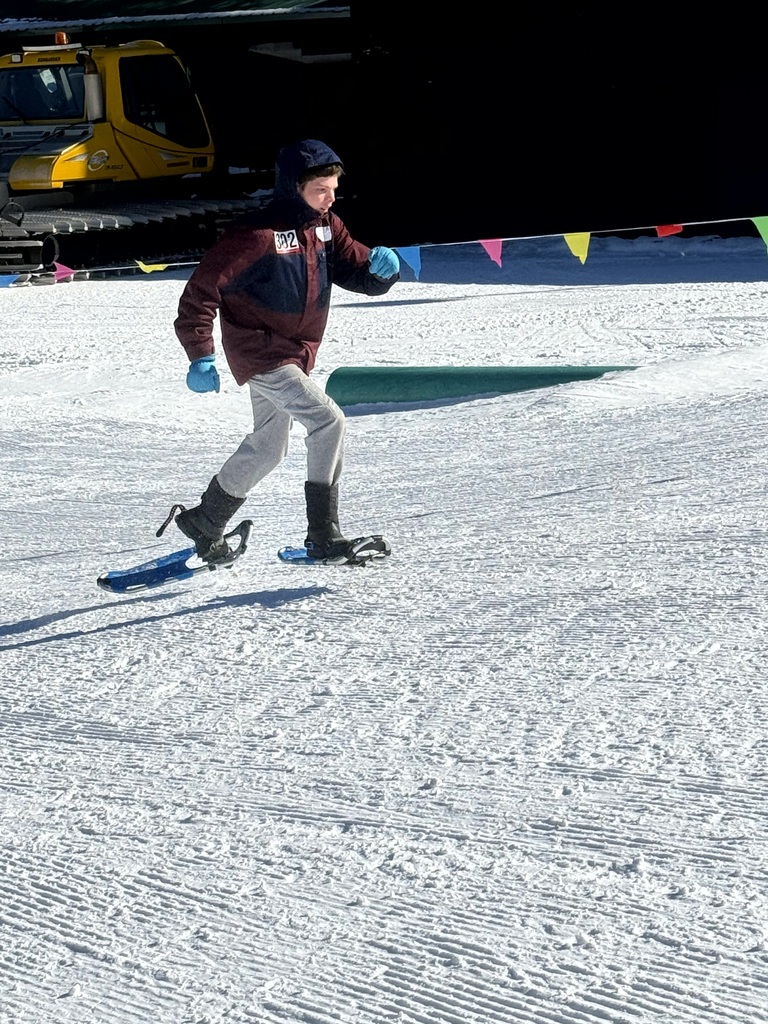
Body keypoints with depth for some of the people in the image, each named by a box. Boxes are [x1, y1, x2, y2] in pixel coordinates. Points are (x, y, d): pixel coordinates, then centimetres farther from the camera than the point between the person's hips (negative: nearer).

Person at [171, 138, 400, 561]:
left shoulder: (326, 227, 3)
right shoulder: (257, 234, -20)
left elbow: (359, 274, 5)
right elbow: (202, 289, -18)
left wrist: (382, 267, -19)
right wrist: (200, 356, -23)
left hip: (298, 355, 9)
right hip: (260, 353, -9)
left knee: (267, 449, 20)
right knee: (328, 421, -20)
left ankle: (204, 523, 36)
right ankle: (324, 534, -16)